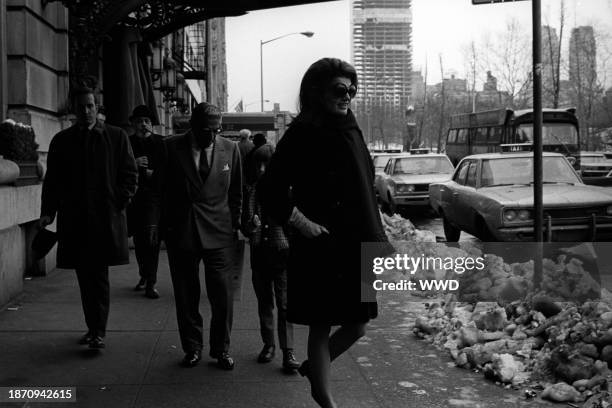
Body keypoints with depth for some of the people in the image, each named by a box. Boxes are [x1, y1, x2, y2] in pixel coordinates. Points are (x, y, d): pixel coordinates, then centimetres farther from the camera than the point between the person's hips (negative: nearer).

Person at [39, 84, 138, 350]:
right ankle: (93, 327, 20)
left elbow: (130, 174, 6)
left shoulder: (116, 137, 5)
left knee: (99, 277, -5)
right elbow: (52, 180, 9)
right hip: (74, 219, 3)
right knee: (85, 278, 9)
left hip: (106, 217, -2)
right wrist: (48, 212, -1)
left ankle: (99, 332, -3)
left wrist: (120, 202, -6)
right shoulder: (62, 141, 10)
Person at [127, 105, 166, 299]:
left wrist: (155, 174, -12)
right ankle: (144, 276, 30)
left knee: (152, 239, -5)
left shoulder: (160, 142, 4)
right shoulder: (126, 143, 7)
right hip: (134, 197, 2)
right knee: (139, 239, 11)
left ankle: (150, 283, -2)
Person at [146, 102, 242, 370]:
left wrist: (235, 225, 7)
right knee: (186, 296, 9)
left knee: (222, 295, -2)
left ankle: (221, 349, 16)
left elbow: (236, 193, 10)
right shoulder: (172, 148, 0)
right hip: (180, 232, 0)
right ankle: (192, 348, 24)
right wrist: (154, 222, -4)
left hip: (219, 233, 0)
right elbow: (158, 189, 4)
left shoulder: (229, 149, 3)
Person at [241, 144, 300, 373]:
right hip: (259, 256, 4)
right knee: (264, 304, 14)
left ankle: (288, 352, 0)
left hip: (282, 253, -4)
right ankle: (268, 344, 27)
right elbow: (244, 224, 11)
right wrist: (251, 227, -11)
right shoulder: (252, 192, 5)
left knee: (285, 305, -5)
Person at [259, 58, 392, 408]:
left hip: (356, 248, 7)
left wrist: (379, 237, 13)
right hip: (321, 250, -6)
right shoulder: (301, 136, -11)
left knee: (357, 327, 13)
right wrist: (303, 224, -15)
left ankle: (315, 367, 40)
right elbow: (270, 191, -15)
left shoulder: (351, 131, 9)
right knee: (322, 327, 6)